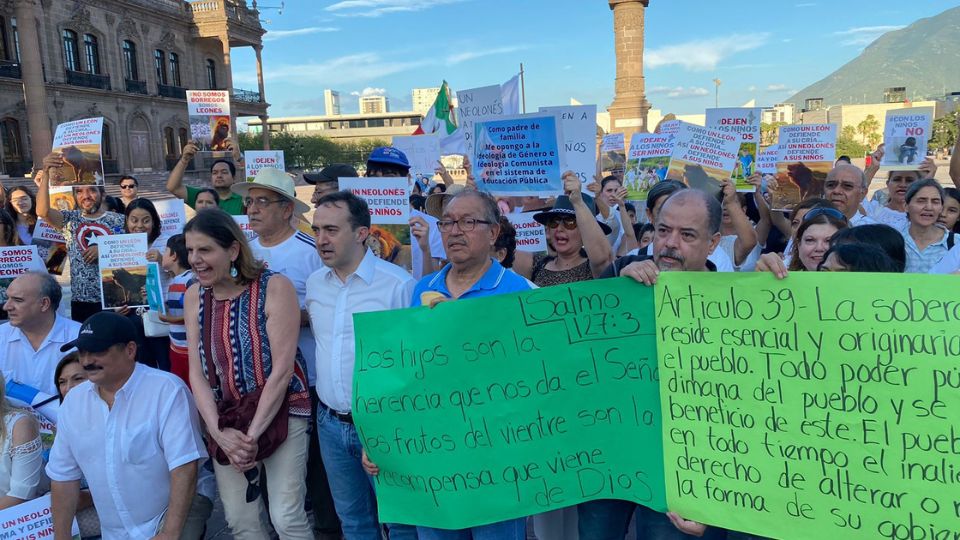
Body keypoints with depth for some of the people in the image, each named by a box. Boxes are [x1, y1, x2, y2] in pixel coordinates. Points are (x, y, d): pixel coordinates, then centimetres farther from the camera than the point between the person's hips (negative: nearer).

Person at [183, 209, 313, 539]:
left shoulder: (274, 287, -14)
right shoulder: (194, 296, 2)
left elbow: (281, 369, -17)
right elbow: (197, 373, 0)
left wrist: (253, 434, -16)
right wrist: (219, 431, -11)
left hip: (280, 413, -5)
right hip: (226, 419, 5)